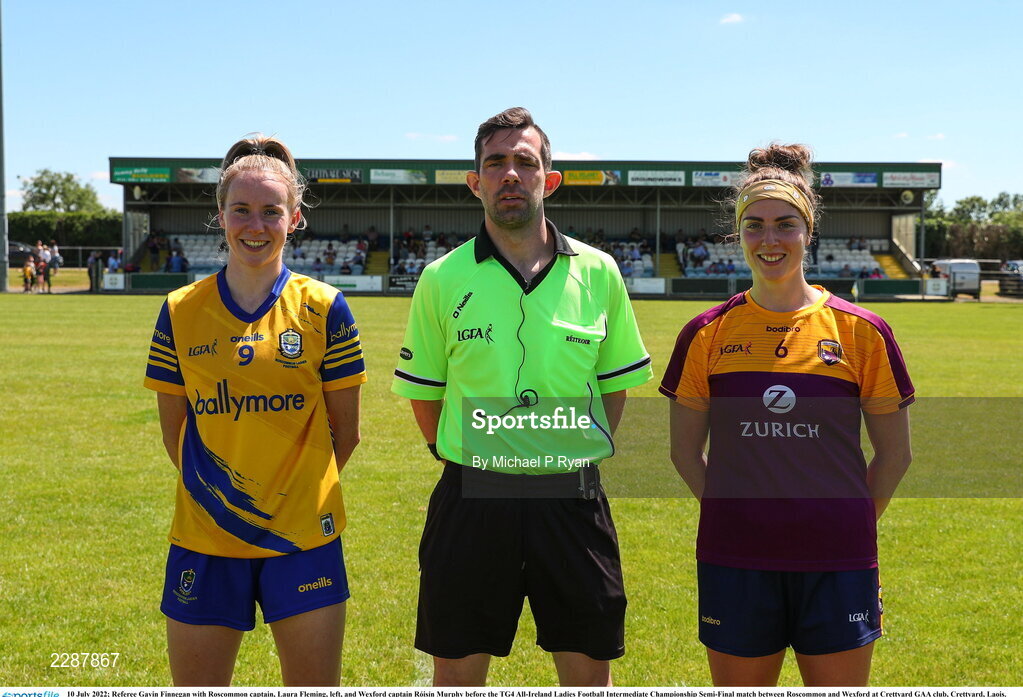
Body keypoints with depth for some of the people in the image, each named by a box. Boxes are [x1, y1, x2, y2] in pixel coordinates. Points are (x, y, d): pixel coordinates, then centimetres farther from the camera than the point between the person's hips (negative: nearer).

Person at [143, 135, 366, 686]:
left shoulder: (322, 307, -4)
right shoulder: (181, 310, 1)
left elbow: (345, 431, 2)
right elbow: (174, 428, 9)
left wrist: (297, 491, 6)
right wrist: (216, 493, 7)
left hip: (302, 538, -1)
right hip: (204, 539, 2)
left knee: (314, 684, 7)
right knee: (194, 684, 9)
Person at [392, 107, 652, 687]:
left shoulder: (598, 273, 2)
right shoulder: (443, 279, 0)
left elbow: (616, 384, 11)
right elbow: (423, 395, 7)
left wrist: (577, 458, 7)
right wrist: (470, 463, 6)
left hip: (573, 500, 1)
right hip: (472, 502, 0)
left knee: (589, 670, 9)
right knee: (456, 672, 9)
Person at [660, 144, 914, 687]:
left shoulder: (861, 331, 0)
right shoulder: (707, 335, 2)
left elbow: (895, 452, 7)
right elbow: (684, 449, 9)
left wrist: (847, 524, 3)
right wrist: (736, 514, 3)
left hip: (835, 565, 0)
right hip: (734, 563, 1)